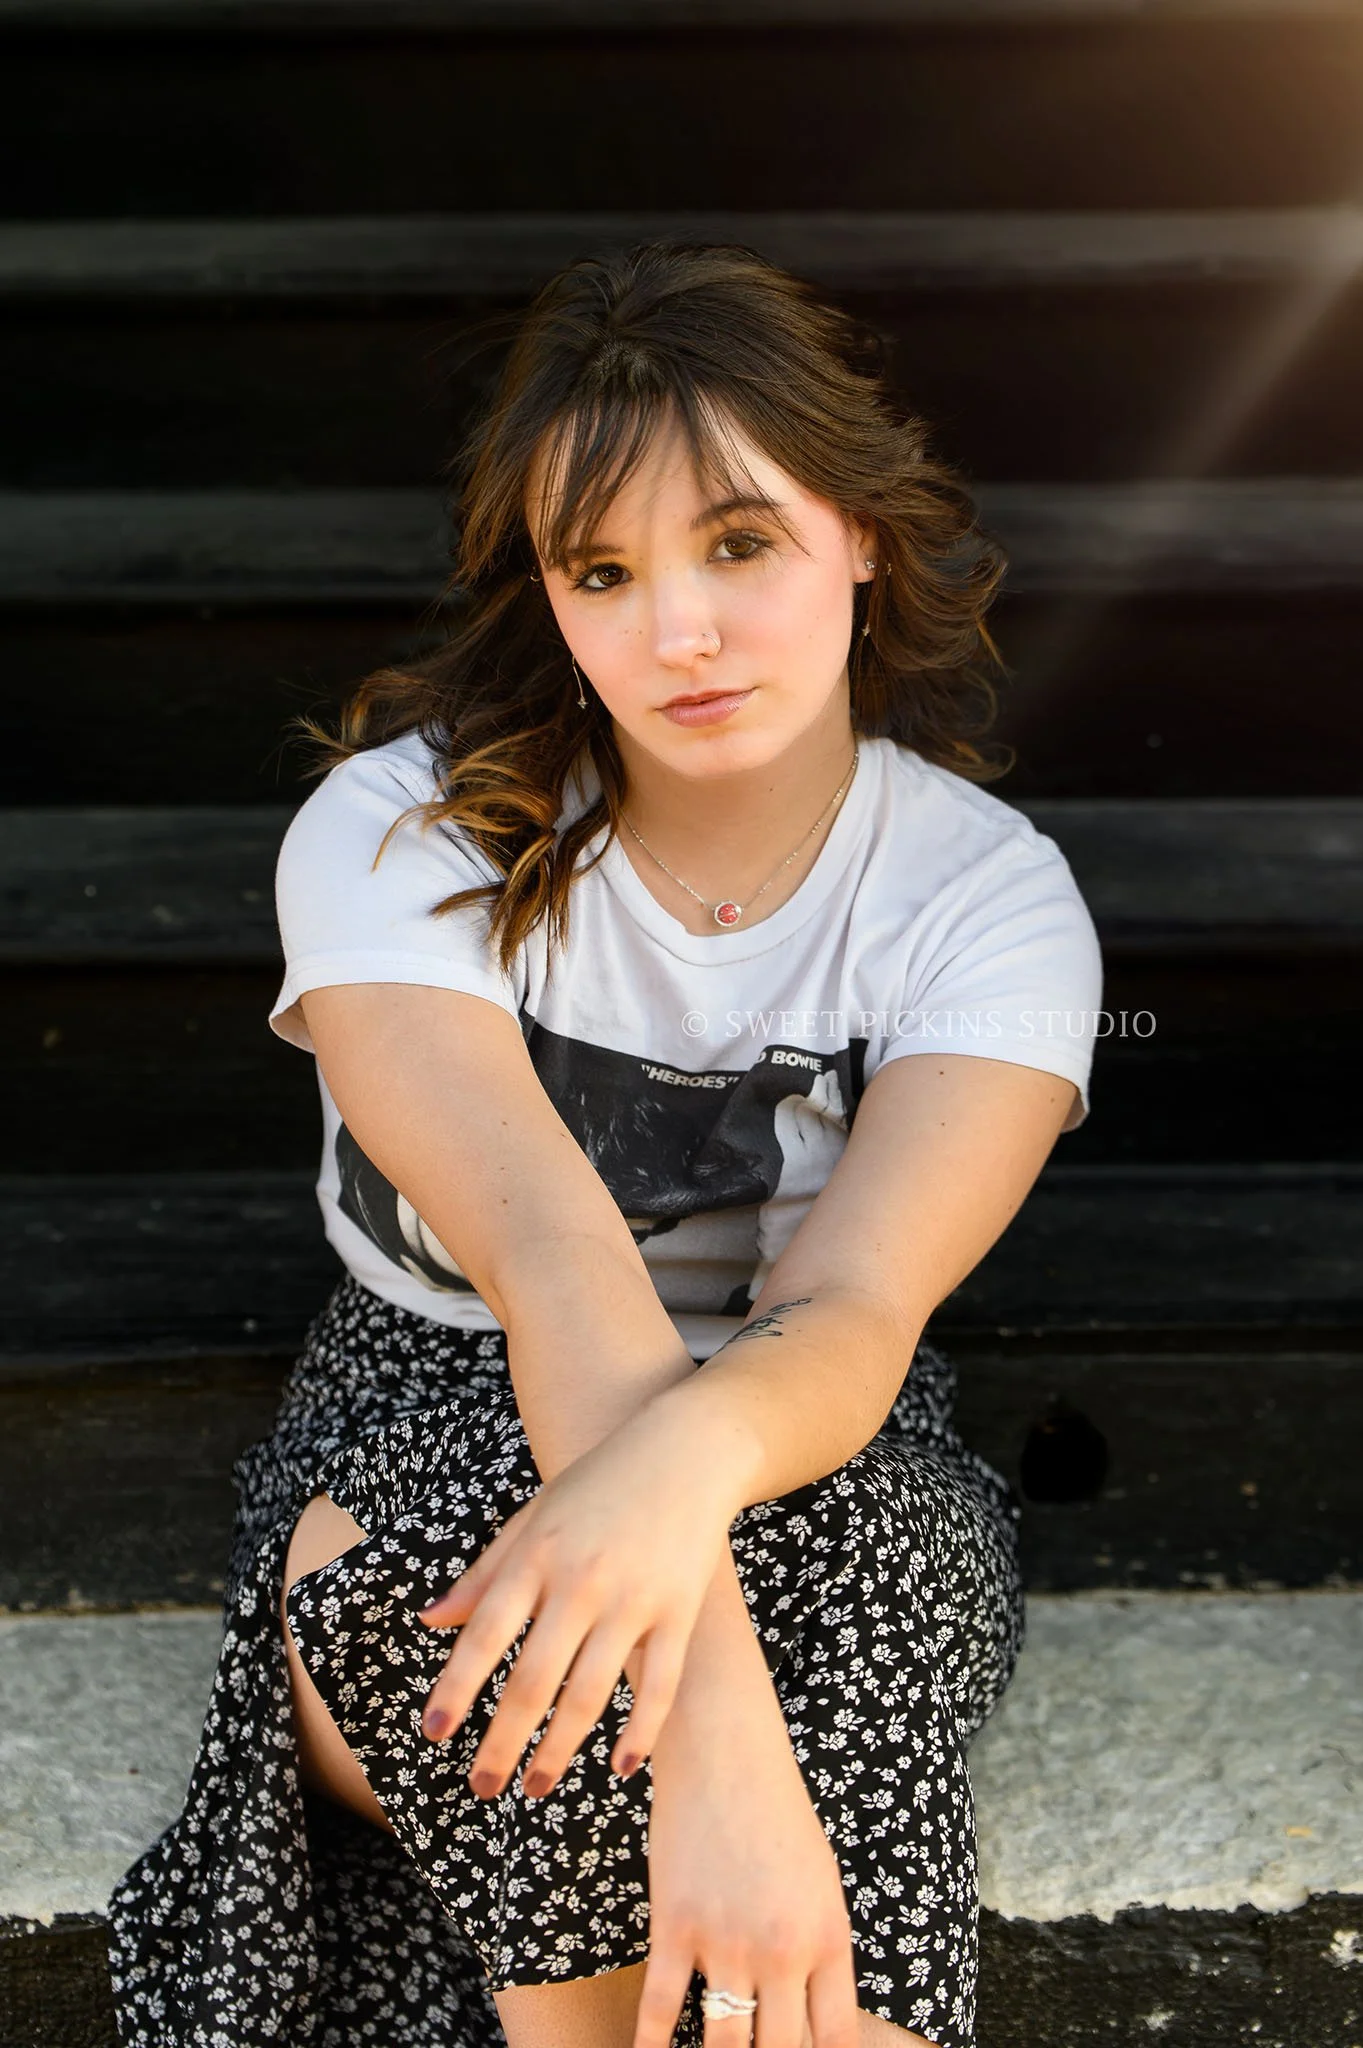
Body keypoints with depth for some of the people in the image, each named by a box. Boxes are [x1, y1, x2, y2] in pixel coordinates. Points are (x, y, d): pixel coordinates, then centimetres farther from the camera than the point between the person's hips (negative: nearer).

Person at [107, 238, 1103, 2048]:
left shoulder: (991, 900, -11)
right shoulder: (396, 835, -15)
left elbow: (853, 1309, -26)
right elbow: (547, 1243, -32)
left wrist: (685, 1459, -52)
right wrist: (712, 1731, -46)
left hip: (816, 1458, 1)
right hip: (432, 1417, 0)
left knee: (841, 1538, -35)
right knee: (408, 1547, -36)